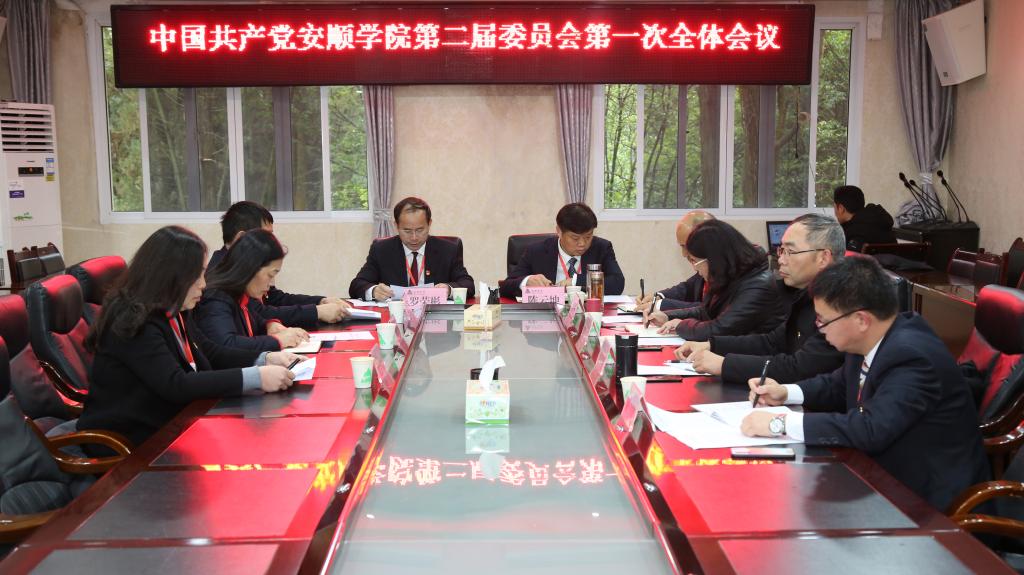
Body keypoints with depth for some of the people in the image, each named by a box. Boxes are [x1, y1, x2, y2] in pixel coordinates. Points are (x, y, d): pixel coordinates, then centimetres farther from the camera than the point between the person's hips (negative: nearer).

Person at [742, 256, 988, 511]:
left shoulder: (912, 357, -27)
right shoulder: (869, 340, -1)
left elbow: (872, 429, -37)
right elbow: (840, 385, 17)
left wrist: (781, 423, -32)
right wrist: (785, 393, 0)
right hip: (889, 476, 8)